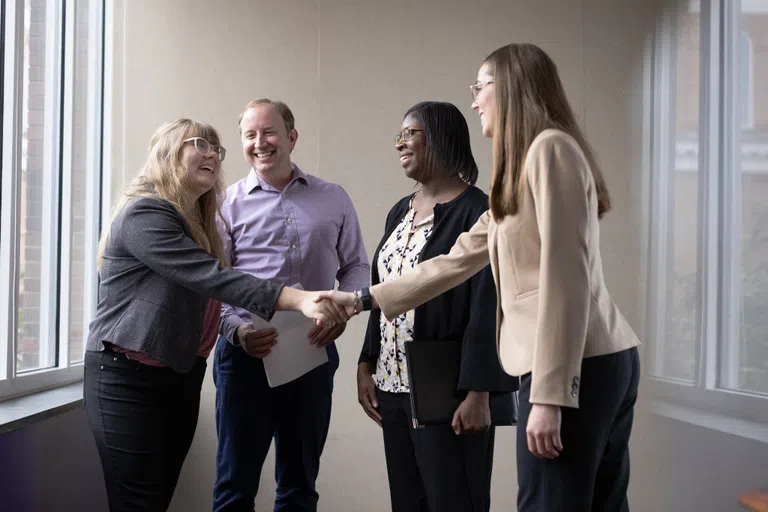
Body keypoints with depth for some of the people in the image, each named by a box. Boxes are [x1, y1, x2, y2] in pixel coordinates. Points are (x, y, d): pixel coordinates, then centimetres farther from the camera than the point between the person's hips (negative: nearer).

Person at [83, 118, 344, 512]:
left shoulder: (198, 224, 13)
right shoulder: (143, 214, -16)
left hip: (182, 375, 8)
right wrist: (299, 299, -35)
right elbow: (210, 278, -28)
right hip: (127, 377, -8)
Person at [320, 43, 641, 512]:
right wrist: (364, 300, 27)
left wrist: (549, 395, -20)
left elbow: (565, 277, -17)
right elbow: (458, 260, 25)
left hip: (578, 367, -9)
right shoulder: (520, 178, 23)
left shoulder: (549, 148, -8)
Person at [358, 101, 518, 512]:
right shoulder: (399, 212, 13)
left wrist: (478, 392, -20)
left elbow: (487, 309, -15)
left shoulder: (477, 211, -10)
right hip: (394, 386, 7)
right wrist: (366, 365, 10)